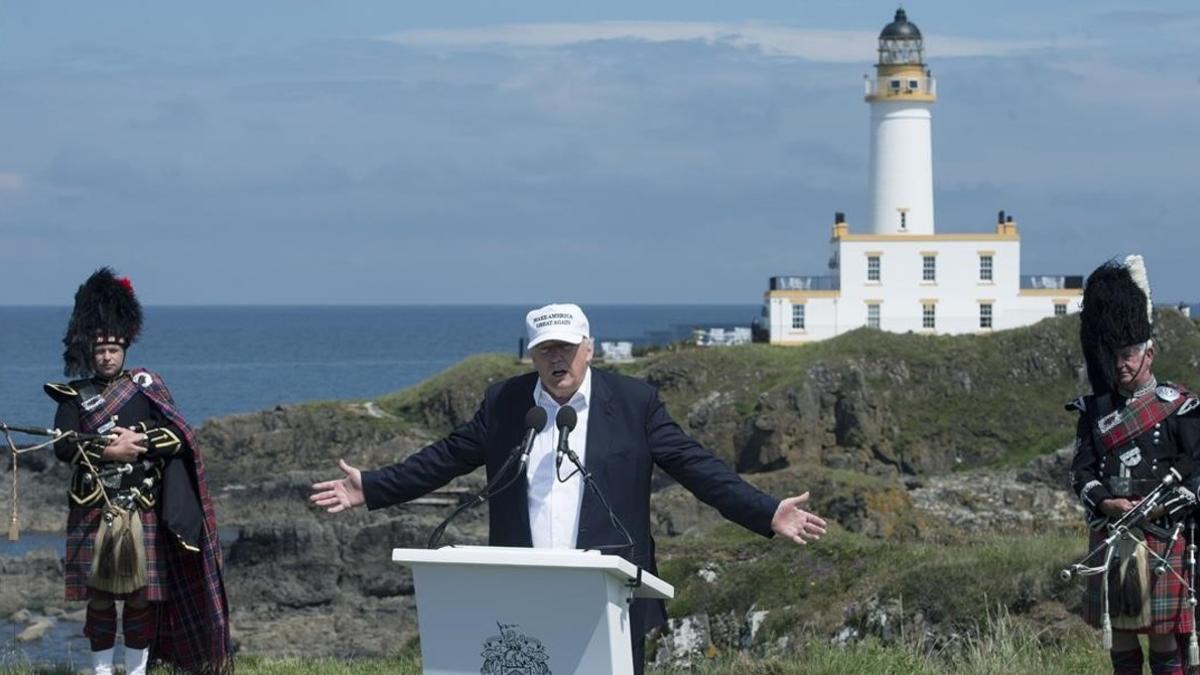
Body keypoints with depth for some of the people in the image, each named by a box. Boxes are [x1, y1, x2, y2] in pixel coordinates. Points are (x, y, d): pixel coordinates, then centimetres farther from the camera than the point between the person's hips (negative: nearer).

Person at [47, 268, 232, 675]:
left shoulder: (147, 388, 5)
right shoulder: (76, 396, 4)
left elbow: (178, 437, -2)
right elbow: (62, 446, -9)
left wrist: (139, 439, -16)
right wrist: (108, 451, -19)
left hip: (141, 514, 0)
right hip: (93, 514, 0)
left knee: (142, 596, 3)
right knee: (99, 597, 4)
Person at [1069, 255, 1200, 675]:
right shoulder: (1094, 411, 12)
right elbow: (1081, 470, 7)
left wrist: (1161, 507, -17)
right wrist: (1106, 503, -12)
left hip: (1164, 538, -4)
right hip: (1109, 540, 5)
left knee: (1166, 636, -4)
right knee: (1119, 636, 8)